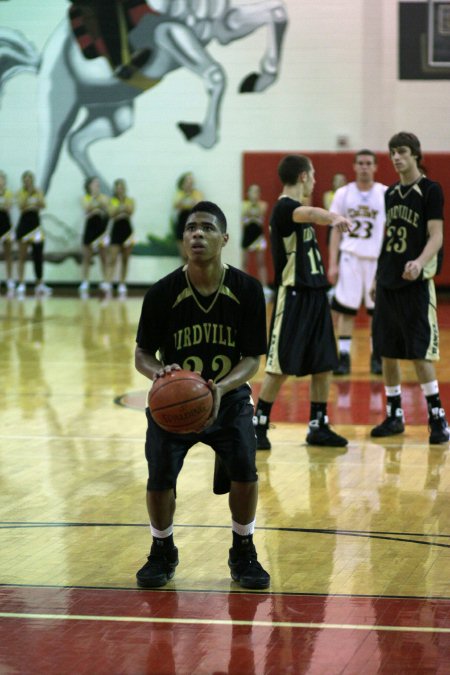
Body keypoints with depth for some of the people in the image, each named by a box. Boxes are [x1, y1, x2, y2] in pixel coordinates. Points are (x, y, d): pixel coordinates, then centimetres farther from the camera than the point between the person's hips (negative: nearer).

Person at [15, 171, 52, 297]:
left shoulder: (38, 192, 4)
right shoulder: (21, 192, -2)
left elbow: (43, 205, -10)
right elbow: (21, 206, -17)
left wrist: (36, 193, -17)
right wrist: (28, 193, -21)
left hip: (35, 224, 3)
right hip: (24, 224, -3)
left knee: (38, 256, 3)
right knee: (22, 256, -1)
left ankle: (39, 284, 12)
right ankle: (21, 285, 0)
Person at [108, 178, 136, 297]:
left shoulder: (130, 200, 4)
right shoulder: (112, 201, 2)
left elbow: (130, 211, -14)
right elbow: (111, 214, -12)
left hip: (127, 230, 1)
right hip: (116, 230, -1)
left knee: (125, 260, 7)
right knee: (112, 259, -10)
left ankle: (122, 284, 14)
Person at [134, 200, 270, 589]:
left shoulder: (247, 290, -13)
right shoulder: (163, 292, -14)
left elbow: (253, 358, -11)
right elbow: (143, 353, -5)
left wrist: (222, 387, -30)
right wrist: (157, 372, -29)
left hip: (229, 397, 0)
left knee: (245, 473, -17)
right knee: (160, 478, -14)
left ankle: (243, 554, 9)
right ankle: (163, 552, 15)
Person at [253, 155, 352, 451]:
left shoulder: (297, 207, 15)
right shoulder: (284, 208, -16)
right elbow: (310, 213, -40)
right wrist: (334, 218, -58)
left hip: (315, 294, 9)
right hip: (293, 296, -9)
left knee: (324, 365, 9)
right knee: (281, 367, -6)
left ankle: (319, 427, 17)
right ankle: (259, 425, 3)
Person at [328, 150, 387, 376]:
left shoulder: (386, 194, 1)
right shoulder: (343, 194, 4)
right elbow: (336, 230, 6)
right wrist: (332, 264, 0)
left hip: (377, 259, 0)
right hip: (350, 257, 0)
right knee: (345, 309, -2)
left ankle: (376, 357, 14)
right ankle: (344, 357, 3)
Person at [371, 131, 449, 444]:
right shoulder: (391, 193, 14)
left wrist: (420, 262, -29)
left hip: (416, 283, -7)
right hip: (388, 283, 7)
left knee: (420, 353, -9)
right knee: (387, 351, 8)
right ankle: (394, 415, 17)